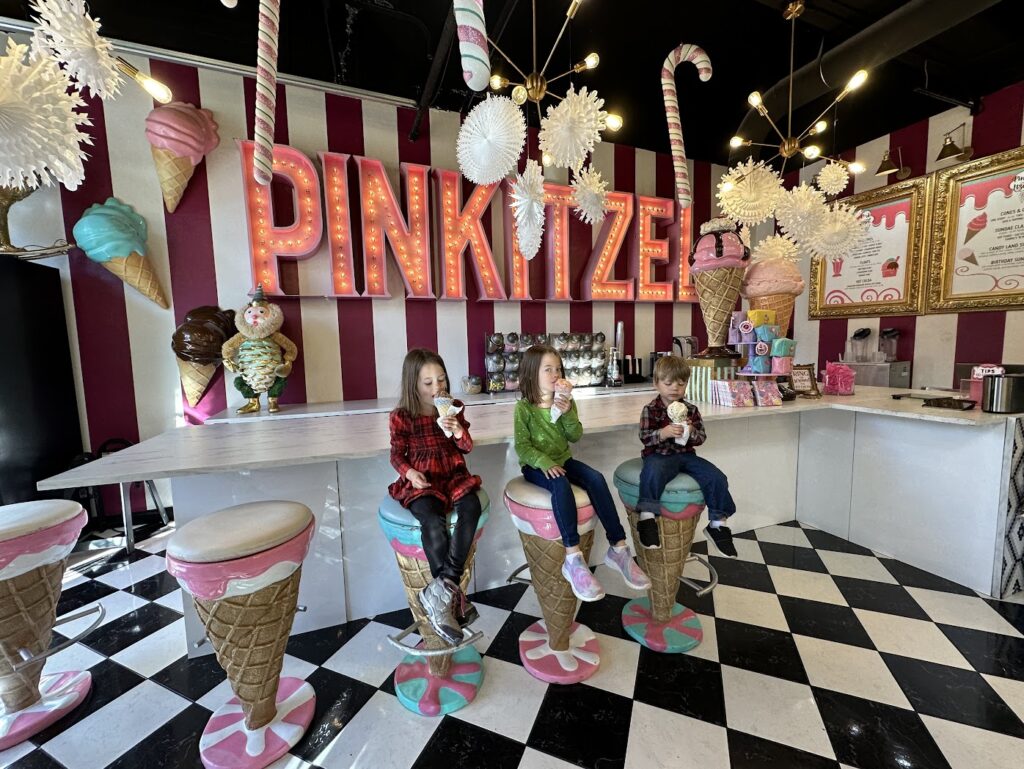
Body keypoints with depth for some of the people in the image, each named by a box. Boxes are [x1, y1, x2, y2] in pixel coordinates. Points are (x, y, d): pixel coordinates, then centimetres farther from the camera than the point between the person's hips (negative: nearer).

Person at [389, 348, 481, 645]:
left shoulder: (453, 408, 5)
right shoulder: (402, 417, -2)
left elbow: (467, 448, 6)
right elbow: (397, 455, 5)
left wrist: (459, 432, -17)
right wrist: (410, 472, -16)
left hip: (454, 476, 3)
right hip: (421, 482, -2)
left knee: (471, 507, -29)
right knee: (433, 520, -33)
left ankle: (441, 589, -25)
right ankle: (452, 593, -21)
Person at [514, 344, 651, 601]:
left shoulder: (566, 402, 5)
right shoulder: (524, 407, -8)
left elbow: (575, 436, -1)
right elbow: (522, 446, -12)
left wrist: (567, 413, -18)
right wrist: (544, 462, -28)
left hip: (563, 460, 5)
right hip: (536, 465, -4)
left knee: (596, 478, -22)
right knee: (560, 484, -35)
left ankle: (618, 548, -15)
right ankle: (573, 559, -35)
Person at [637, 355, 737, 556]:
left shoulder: (691, 410, 7)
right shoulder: (650, 409, -4)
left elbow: (701, 438, 9)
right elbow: (644, 438, -9)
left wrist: (691, 432, -15)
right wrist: (663, 433, -27)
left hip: (686, 455, 5)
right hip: (659, 455, -4)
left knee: (717, 478, -12)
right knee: (653, 473, -38)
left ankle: (717, 524, 7)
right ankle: (647, 517, -25)